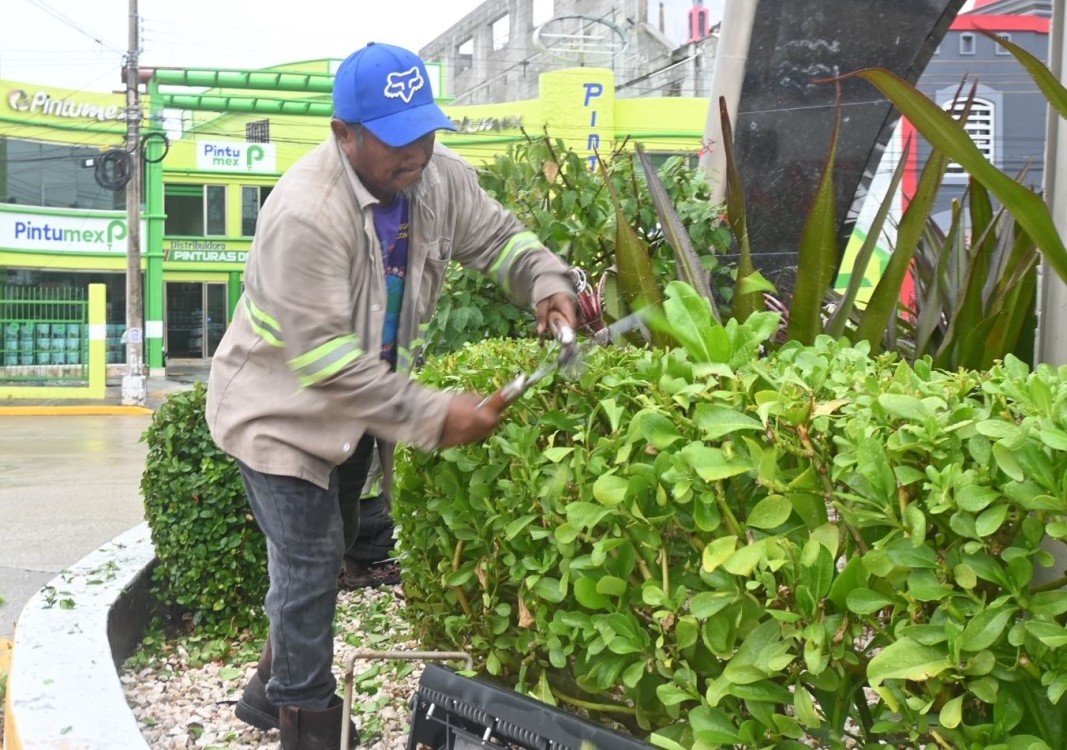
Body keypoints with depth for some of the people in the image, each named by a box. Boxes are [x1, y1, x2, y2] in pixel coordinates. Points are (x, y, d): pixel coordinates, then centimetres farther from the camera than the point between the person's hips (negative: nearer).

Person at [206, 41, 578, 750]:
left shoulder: (438, 175, -12)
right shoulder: (305, 214, -34)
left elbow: (498, 235, 5)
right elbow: (322, 358, -33)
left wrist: (546, 283, -17)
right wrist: (432, 414, -33)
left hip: (358, 398, 8)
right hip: (281, 406, -7)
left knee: (324, 553, 19)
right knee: (311, 563, -4)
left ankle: (274, 689, 40)